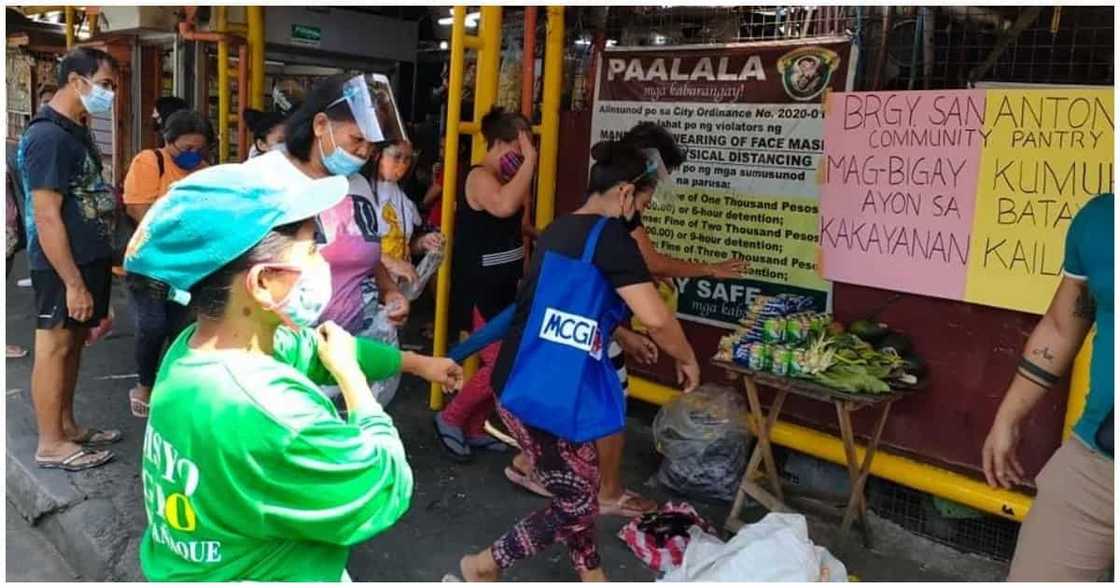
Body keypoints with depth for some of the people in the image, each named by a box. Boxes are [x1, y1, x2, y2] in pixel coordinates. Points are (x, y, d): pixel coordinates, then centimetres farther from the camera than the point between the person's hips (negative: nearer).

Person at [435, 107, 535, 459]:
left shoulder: (503, 179, 13)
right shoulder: (479, 176, -15)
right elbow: (504, 206, -38)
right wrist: (529, 160, -31)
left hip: (503, 288, 10)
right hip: (479, 291, -10)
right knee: (500, 365, -9)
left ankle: (474, 429, 25)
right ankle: (451, 417, 11)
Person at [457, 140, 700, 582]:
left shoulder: (559, 230, 12)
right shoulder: (610, 236, -15)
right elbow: (656, 317, -21)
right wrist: (687, 359, -2)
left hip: (522, 384, 9)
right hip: (548, 395, -9)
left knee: (580, 487, 21)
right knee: (577, 505, 8)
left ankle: (591, 576, 37)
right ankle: (483, 565, 20)